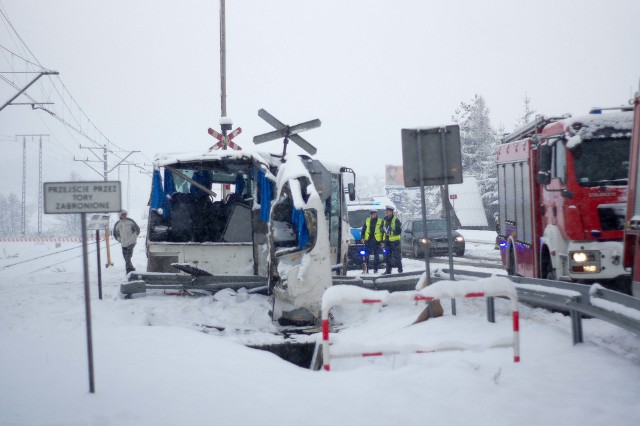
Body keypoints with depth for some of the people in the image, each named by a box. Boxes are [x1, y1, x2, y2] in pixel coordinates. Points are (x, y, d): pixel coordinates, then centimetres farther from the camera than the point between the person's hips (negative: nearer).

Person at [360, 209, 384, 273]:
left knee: (376, 256, 4)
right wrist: (363, 238, 0)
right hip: (368, 240, 1)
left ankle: (375, 269, 11)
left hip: (376, 241, -1)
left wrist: (382, 241, -1)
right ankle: (365, 269, 0)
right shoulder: (367, 221, 10)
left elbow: (383, 232, 5)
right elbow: (363, 230, 13)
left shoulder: (380, 222, 4)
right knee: (366, 255, -3)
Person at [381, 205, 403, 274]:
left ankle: (400, 269, 5)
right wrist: (383, 241, 17)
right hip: (387, 241, 6)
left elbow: (398, 230, -10)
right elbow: (383, 231, 20)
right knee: (387, 256, 6)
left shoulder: (396, 220, -4)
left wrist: (392, 232, -23)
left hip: (395, 240, -6)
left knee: (397, 255, -5)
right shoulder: (385, 220, 16)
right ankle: (388, 270, 10)